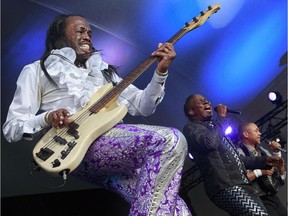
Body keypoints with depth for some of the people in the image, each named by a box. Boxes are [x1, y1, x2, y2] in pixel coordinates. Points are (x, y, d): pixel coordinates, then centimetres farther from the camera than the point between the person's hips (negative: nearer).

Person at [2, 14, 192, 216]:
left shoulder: (103, 69, 30)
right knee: (171, 140, -28)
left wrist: (161, 72, 5)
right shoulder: (37, 70, 17)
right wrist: (47, 118, -12)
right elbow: (11, 127, 8)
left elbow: (142, 106, 21)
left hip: (117, 147, 5)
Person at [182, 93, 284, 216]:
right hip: (225, 187, -9)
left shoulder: (214, 127, 28)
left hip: (243, 185, 9)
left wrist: (264, 161, 24)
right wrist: (221, 117, -4)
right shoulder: (191, 128, 2)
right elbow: (209, 142, -21)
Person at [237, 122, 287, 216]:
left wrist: (277, 153, 3)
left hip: (274, 198, 7)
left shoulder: (263, 150, 12)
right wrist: (260, 171, -19)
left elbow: (281, 174, 14)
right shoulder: (239, 153, -10)